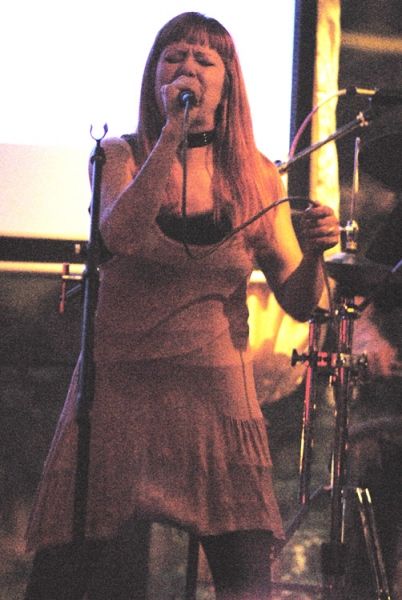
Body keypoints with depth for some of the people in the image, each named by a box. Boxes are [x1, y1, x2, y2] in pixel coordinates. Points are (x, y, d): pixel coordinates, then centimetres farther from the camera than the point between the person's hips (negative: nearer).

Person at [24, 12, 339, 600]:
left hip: (216, 387, 1)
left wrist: (315, 252, -13)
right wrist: (173, 133, -20)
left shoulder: (256, 177, 7)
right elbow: (121, 236, -18)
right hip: (118, 384, 0)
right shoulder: (121, 156, 4)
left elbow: (299, 302, 8)